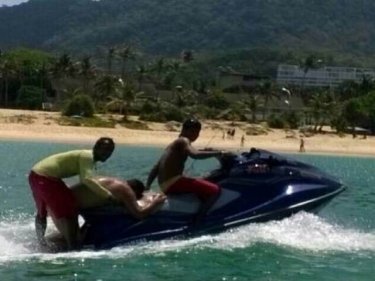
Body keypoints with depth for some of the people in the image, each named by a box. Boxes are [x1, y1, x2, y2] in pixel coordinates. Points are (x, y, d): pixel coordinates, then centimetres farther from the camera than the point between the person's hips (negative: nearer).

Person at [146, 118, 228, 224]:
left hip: (165, 186, 10)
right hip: (174, 182, -10)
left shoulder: (174, 144, 25)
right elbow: (195, 155, -25)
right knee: (214, 190, -19)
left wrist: (146, 188, 23)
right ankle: (195, 223, -25)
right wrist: (219, 153, -18)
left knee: (204, 188, 31)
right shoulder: (183, 141, -3)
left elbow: (155, 169, 23)